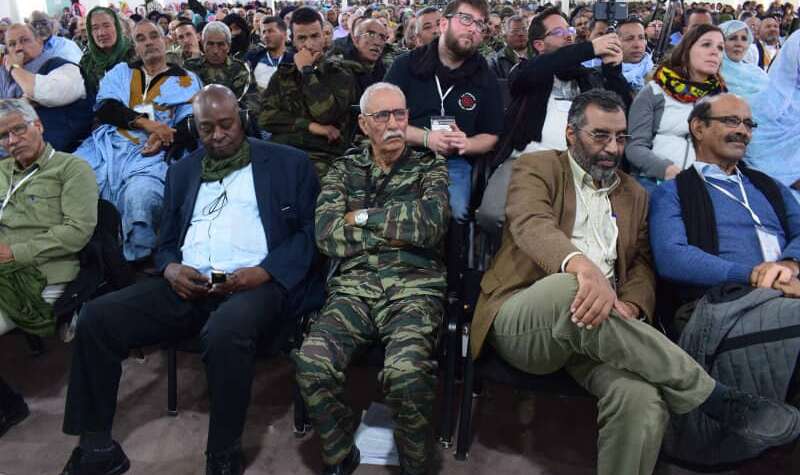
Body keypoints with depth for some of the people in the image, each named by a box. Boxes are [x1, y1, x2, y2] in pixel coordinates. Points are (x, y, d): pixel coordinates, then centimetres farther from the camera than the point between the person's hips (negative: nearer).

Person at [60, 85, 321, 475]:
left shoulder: (288, 162, 9)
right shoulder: (182, 171, 23)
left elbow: (307, 231, 1)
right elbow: (166, 242, 22)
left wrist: (264, 272, -15)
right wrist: (171, 268, -3)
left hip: (254, 282, -4)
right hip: (187, 284, 5)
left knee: (226, 330, -37)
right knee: (96, 317, -15)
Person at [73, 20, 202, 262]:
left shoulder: (187, 81, 17)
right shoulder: (121, 72, 24)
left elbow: (191, 125, 4)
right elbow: (104, 107, 6)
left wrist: (164, 138, -17)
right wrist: (144, 122, -10)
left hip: (148, 155, -3)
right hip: (104, 149, 4)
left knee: (141, 196, -36)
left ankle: (138, 262, -15)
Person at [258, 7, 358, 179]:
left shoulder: (340, 73, 6)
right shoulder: (282, 74, 18)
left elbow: (325, 114, -11)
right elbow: (265, 117, 5)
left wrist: (306, 70, -3)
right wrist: (311, 127, -6)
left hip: (323, 156, -3)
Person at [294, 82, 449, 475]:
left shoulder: (430, 166, 12)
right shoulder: (343, 170, 17)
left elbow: (431, 224, -7)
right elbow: (327, 235, 1)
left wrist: (363, 216, 0)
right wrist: (398, 231, -1)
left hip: (414, 287, -2)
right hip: (354, 286, 2)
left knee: (407, 374, -32)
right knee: (312, 364, -26)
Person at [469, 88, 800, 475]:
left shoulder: (635, 194, 24)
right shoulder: (537, 168, 9)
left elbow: (643, 264, 15)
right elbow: (531, 223, -13)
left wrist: (629, 307, -10)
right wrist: (580, 264, -35)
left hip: (594, 327, 4)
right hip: (522, 317, -3)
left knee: (643, 400, -30)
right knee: (570, 288, -39)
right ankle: (720, 400, -25)